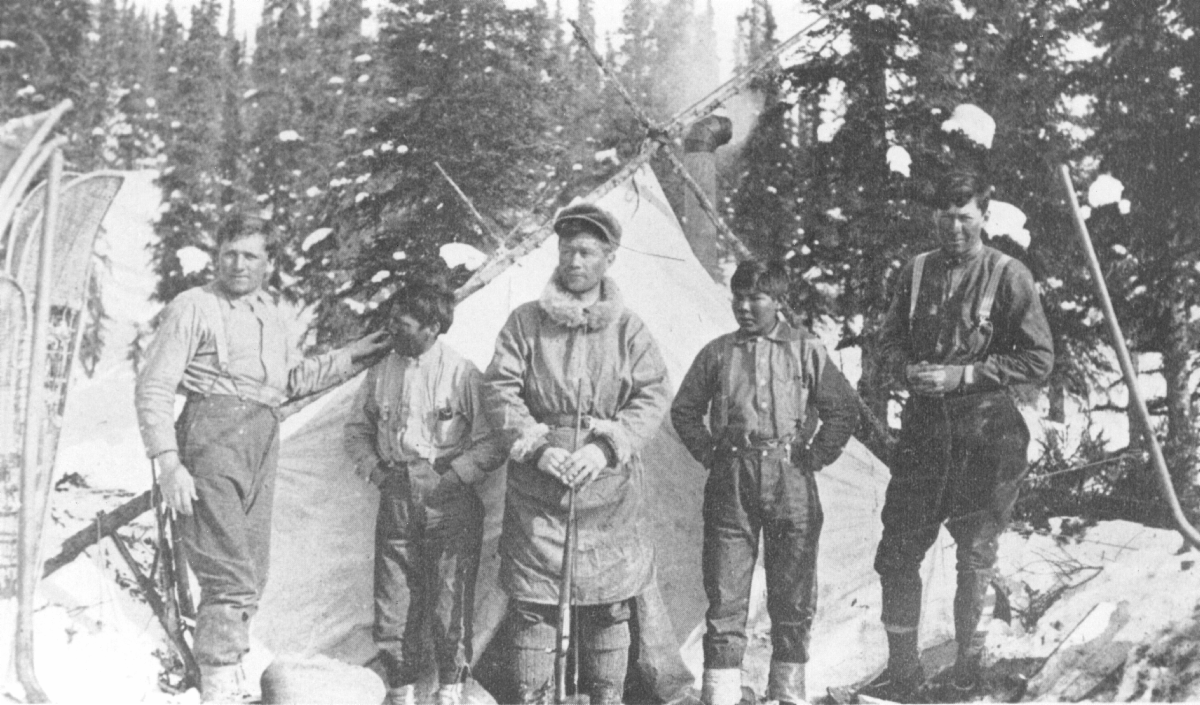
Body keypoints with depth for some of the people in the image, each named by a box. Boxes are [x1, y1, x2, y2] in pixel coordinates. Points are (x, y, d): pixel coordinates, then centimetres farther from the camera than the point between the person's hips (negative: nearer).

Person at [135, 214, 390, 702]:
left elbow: (287, 382, 34)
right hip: (213, 434, -7)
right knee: (231, 576, -14)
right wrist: (168, 461, -16)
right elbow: (153, 389, -6)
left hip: (263, 441, 7)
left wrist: (350, 358, 28)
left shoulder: (272, 315, 20)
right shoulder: (194, 306, -2)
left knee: (250, 576, 13)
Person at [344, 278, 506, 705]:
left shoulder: (463, 374, -6)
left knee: (450, 606, -1)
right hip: (395, 503, 4)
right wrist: (372, 469, 7)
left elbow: (491, 444, -5)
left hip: (450, 505, -4)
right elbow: (357, 429, 21)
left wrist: (454, 476, -12)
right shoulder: (381, 373, 8)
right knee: (393, 605, 6)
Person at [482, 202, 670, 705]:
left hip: (609, 488, 1)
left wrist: (606, 447, -15)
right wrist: (537, 447, -15)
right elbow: (499, 390, -1)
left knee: (609, 606, 8)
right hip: (536, 490, -1)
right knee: (532, 607, 1)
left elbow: (652, 398, -1)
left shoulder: (629, 329, 6)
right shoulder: (525, 321, 4)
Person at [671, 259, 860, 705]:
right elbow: (684, 410, 16)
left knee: (793, 596, 8)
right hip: (731, 483, 0)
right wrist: (709, 453, 7)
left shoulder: (807, 351, 3)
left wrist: (815, 456, 0)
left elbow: (843, 411, 7)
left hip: (791, 483, 0)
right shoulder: (718, 353, 7)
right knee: (725, 596, -2)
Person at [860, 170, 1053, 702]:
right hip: (924, 429, 4)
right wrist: (908, 370, -7)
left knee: (975, 559, 8)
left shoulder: (1008, 277, -6)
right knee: (896, 554, 3)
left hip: (985, 436, -4)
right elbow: (889, 341, 15)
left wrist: (965, 374, -15)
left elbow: (1039, 359, -8)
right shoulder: (916, 272, 7)